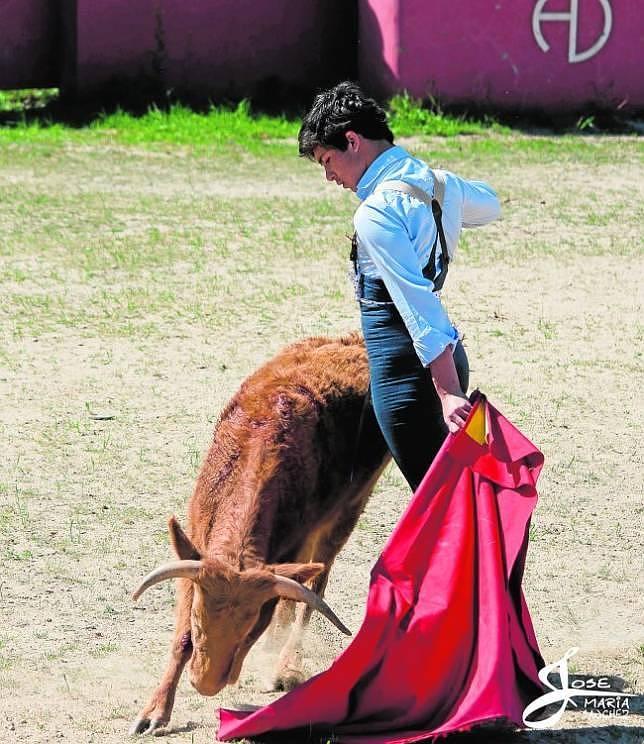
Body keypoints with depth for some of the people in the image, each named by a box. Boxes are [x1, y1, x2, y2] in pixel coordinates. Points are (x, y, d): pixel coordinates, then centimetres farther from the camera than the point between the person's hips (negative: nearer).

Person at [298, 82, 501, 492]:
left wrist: (447, 393, -30)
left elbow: (418, 302, -26)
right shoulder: (439, 182, 8)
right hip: (446, 357, 9)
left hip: (406, 366, -9)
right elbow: (489, 204, 32)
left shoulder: (378, 212, -19)